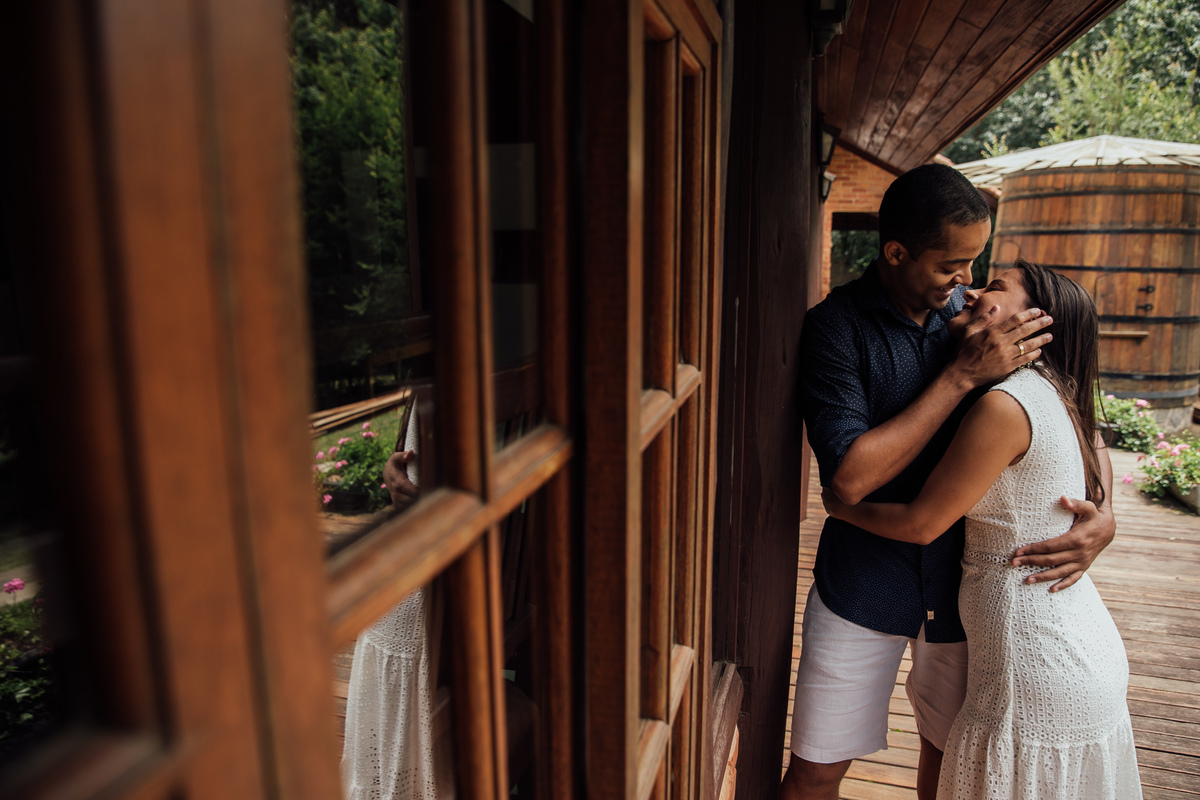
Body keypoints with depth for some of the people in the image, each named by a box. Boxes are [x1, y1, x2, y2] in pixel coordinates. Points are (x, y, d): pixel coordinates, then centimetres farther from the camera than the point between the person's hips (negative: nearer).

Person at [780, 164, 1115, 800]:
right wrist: (963, 375, -23)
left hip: (962, 579, 4)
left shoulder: (980, 320, 0)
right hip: (863, 583, -3)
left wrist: (1103, 514, -10)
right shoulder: (835, 325, -14)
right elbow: (850, 475, -23)